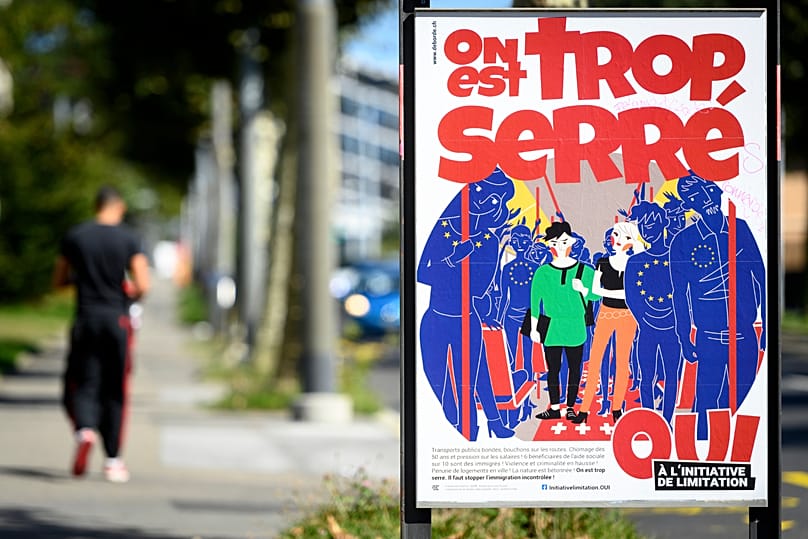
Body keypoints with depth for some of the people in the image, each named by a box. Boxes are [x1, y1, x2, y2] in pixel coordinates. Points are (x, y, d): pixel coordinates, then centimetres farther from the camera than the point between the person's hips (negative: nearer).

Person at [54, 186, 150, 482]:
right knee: (114, 392, 8)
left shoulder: (75, 236, 1)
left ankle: (85, 430, -26)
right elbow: (142, 286, -11)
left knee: (83, 384, 4)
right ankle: (113, 460, 10)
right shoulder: (128, 240, -5)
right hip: (118, 319, -1)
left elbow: (59, 280, 9)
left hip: (86, 319, 1)